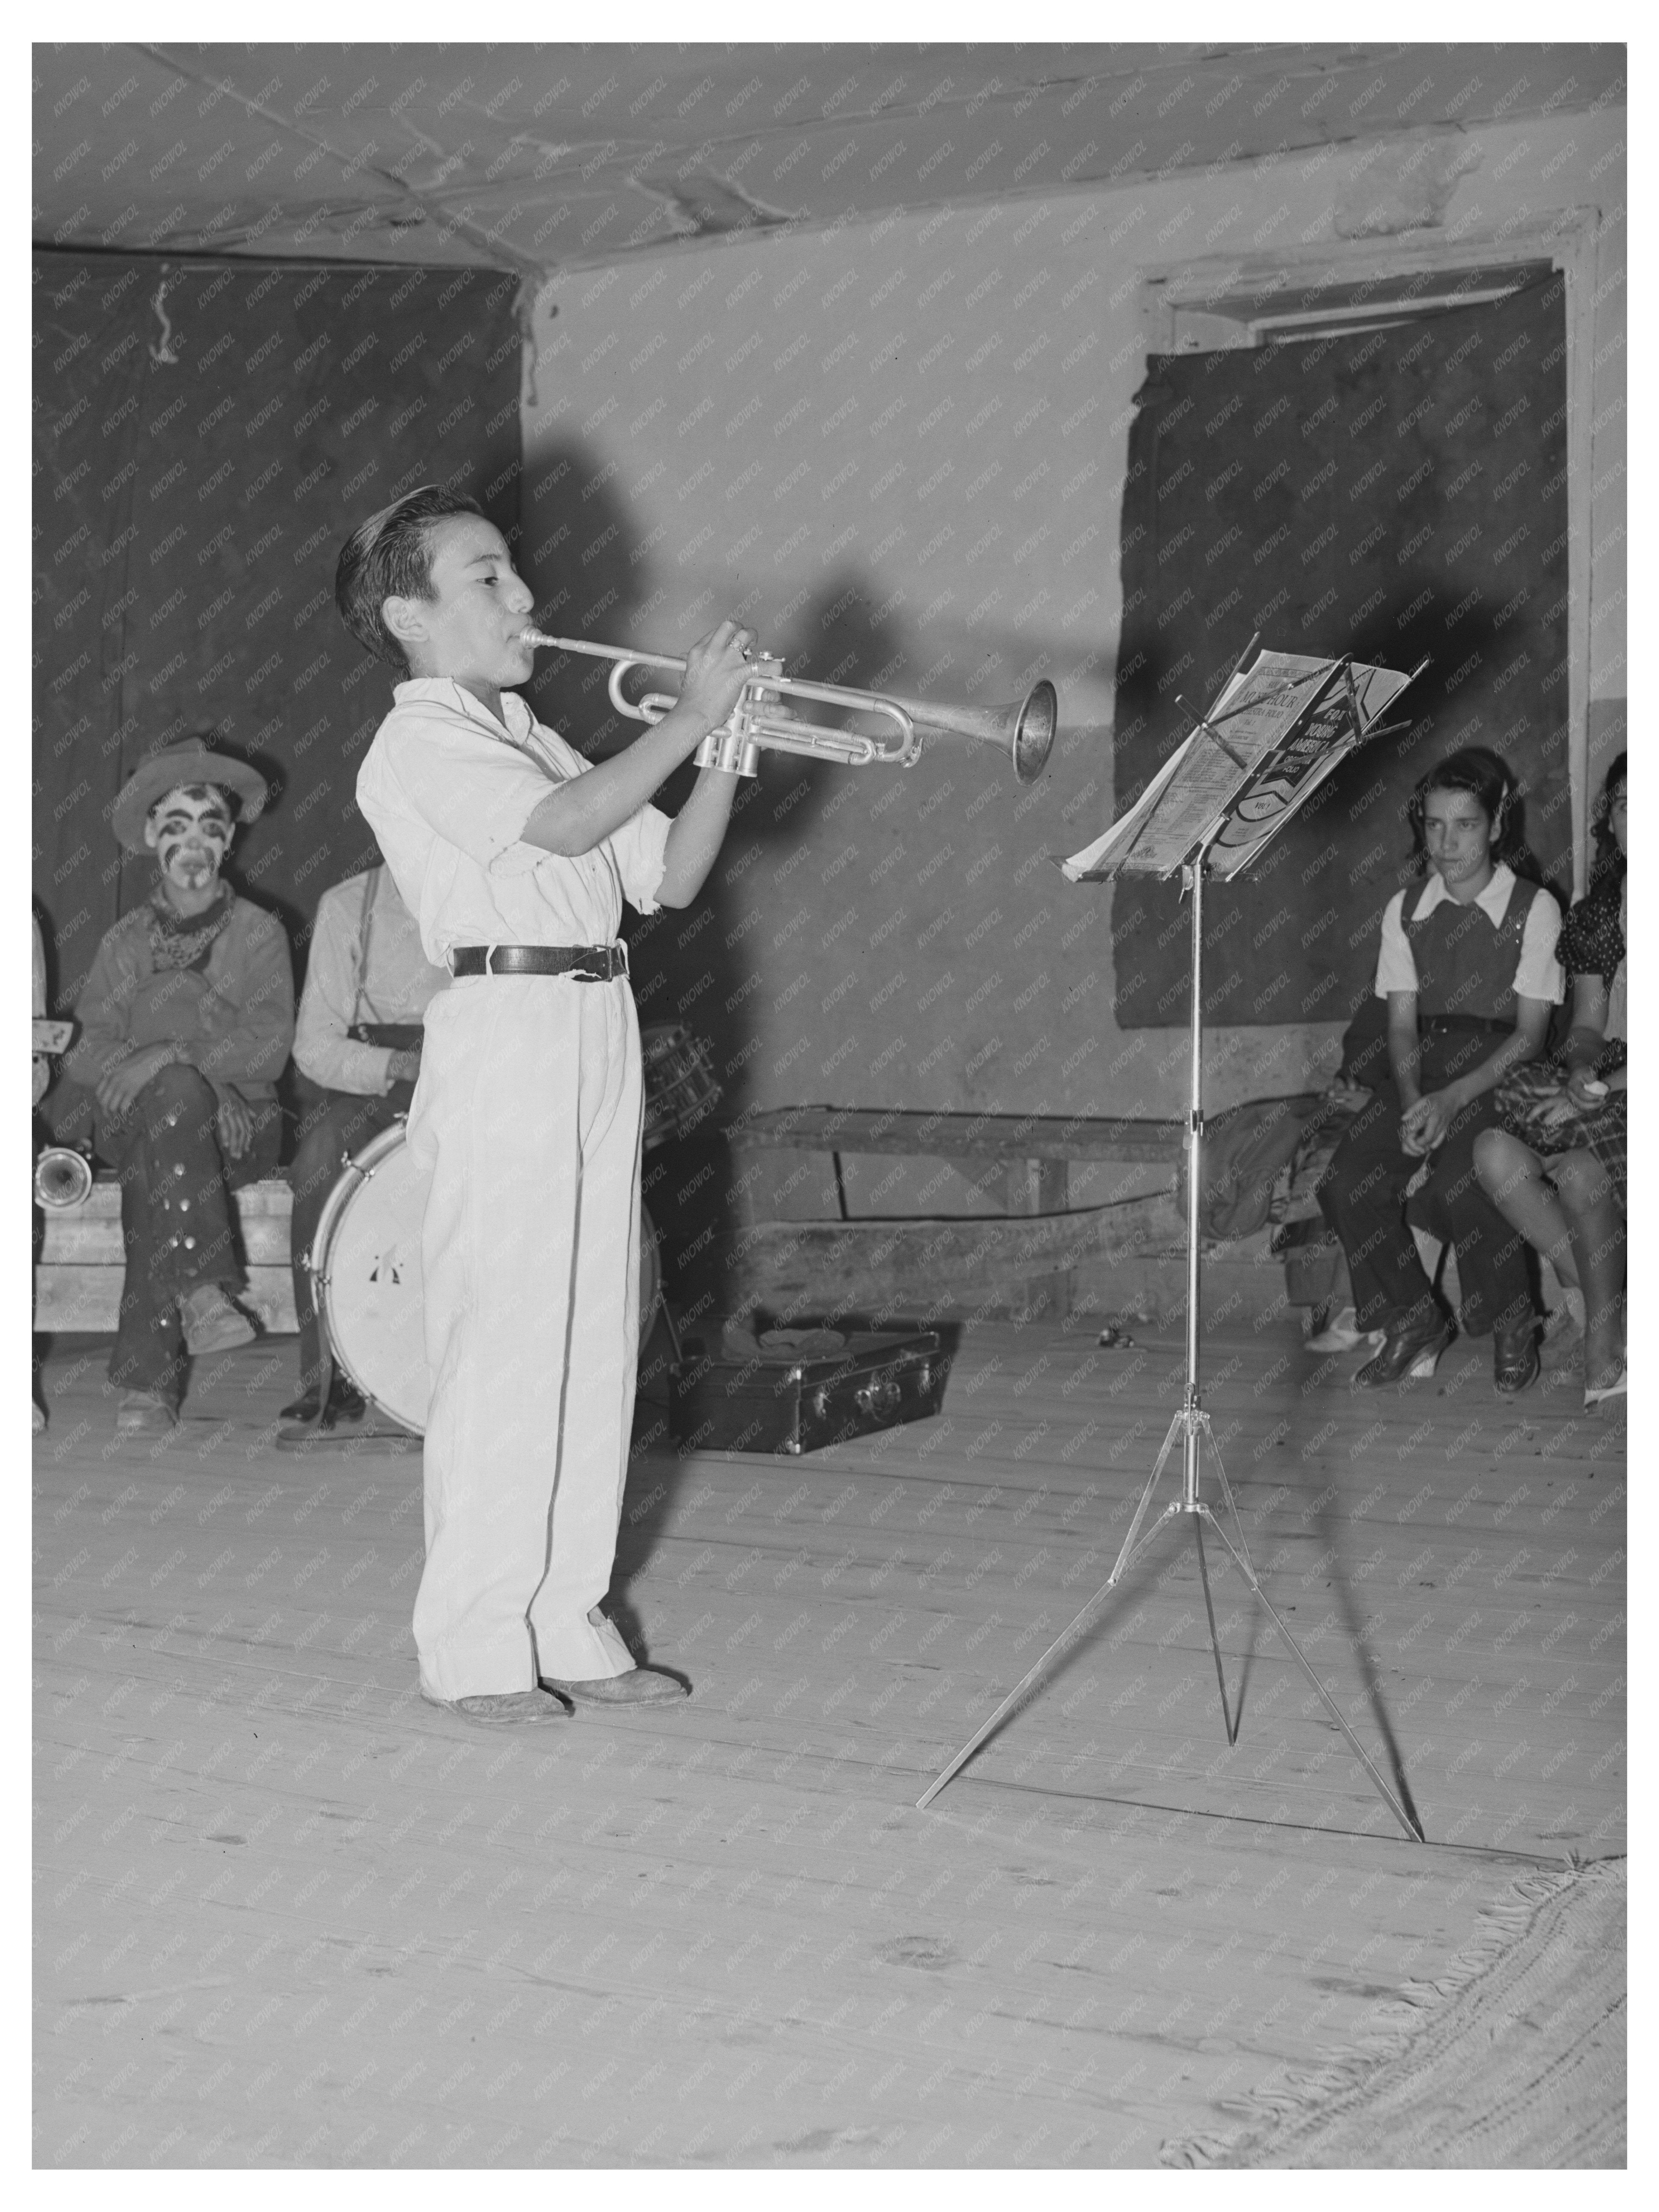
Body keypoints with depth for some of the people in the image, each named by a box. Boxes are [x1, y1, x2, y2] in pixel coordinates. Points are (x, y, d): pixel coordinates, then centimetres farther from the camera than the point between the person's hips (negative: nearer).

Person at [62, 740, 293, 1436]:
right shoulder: (126, 941, 13)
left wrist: (170, 1059, -21)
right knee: (176, 1096, -34)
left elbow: (269, 1045, -6)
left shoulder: (258, 932, 8)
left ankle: (145, 1374, -35)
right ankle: (204, 1289, -38)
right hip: (131, 1123, 1)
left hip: (238, 1127, -1)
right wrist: (202, 1086, -15)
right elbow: (82, 1052, 2)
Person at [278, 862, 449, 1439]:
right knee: (320, 1150, -31)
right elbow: (315, 1045, -2)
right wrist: (402, 1066, -21)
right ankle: (325, 1376, -27)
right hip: (370, 1084, 0)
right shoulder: (348, 905, 3)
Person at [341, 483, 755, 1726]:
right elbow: (563, 826, -20)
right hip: (503, 1032, -8)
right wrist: (691, 717, -13)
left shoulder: (531, 740, 24)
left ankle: (568, 1624, 16)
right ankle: (475, 1648, 0)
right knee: (502, 1347, -7)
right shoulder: (418, 744, -3)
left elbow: (670, 877, 18)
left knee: (594, 1343, 8)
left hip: (599, 1038, 8)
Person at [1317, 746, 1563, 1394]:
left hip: (1501, 1073, -4)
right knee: (1346, 1184, -20)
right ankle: (1413, 1321, 2)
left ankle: (1514, 1326, -5)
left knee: (1461, 1183, -32)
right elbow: (1403, 1024, 6)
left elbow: (1529, 1034, -7)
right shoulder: (1406, 911, 9)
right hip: (1422, 1071, 4)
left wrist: (1454, 1099, -20)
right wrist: (1411, 1103, -14)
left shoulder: (1534, 909, -4)